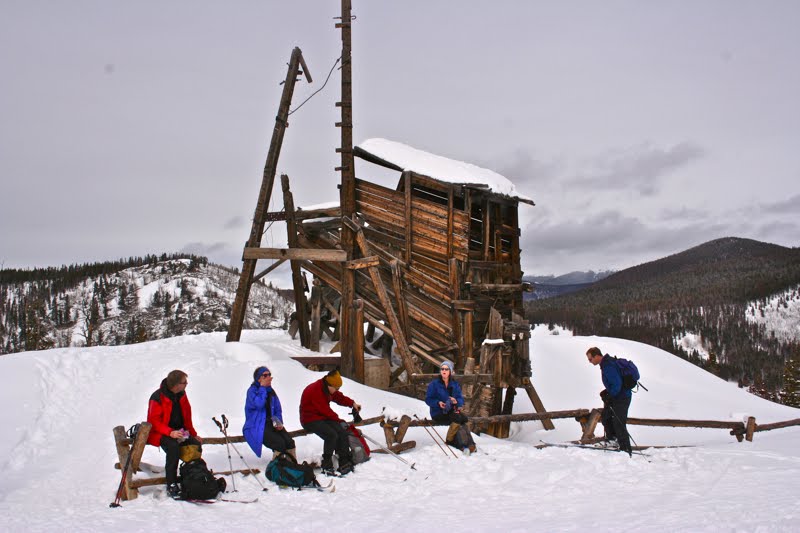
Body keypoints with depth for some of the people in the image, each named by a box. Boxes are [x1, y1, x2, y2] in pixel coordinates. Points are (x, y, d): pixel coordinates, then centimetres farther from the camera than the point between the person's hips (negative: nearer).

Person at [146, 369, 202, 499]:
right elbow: (154, 421, -16)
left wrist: (193, 434, 12)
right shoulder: (158, 397, -14)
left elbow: (187, 417, 18)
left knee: (196, 445, -20)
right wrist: (170, 433, -29)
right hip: (161, 433, -6)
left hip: (179, 431, 6)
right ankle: (171, 486, -30)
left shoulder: (181, 395, 8)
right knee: (173, 447, -35)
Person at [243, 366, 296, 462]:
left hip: (271, 424, 6)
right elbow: (259, 404, -24)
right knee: (280, 443, -28)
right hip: (257, 427, -6)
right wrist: (263, 387, -14)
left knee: (289, 442, -20)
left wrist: (279, 423, -1)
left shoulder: (271, 391, 15)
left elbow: (278, 410, 18)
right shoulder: (252, 391, -4)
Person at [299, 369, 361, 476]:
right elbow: (325, 410, -21)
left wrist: (352, 403, 1)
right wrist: (339, 420, -12)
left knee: (342, 432, -13)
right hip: (310, 420, -9)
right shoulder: (315, 390, -23)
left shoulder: (328, 389, 5)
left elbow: (339, 397, 19)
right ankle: (326, 467, -19)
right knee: (331, 435, -29)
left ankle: (345, 463, -11)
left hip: (323, 418, 9)